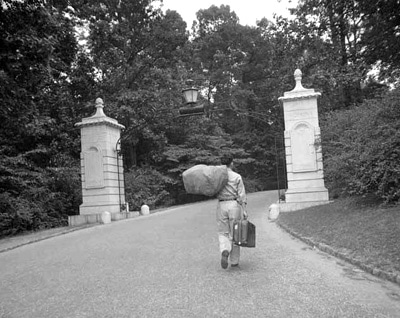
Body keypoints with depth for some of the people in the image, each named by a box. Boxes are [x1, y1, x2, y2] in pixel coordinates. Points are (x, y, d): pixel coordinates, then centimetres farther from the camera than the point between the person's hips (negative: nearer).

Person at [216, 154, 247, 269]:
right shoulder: (237, 177, 0)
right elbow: (242, 195, -5)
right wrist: (244, 210, -5)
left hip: (221, 206, 1)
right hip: (234, 205, -1)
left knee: (223, 233, 12)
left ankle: (225, 251, -17)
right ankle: (234, 261, 17)